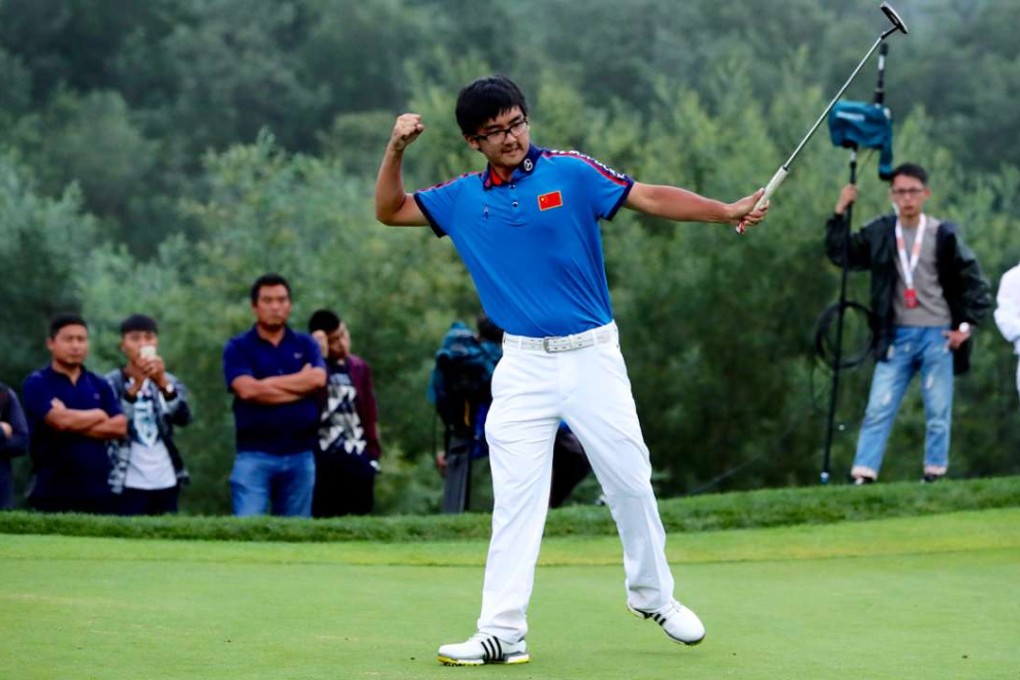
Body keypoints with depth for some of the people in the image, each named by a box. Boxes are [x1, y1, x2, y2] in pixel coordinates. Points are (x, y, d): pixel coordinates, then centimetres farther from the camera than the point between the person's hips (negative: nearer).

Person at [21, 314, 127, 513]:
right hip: (53, 492, -4)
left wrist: (75, 425, -8)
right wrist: (98, 415, 1)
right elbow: (60, 420, -16)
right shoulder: (37, 384, -1)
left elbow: (120, 427, 1)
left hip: (98, 492, 4)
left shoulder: (100, 385, 13)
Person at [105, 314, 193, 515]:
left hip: (166, 482, 4)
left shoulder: (169, 381, 10)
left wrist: (162, 383, -25)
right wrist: (136, 385, -29)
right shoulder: (111, 383, -1)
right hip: (129, 483, -4)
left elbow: (183, 418, -9)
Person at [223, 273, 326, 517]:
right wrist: (300, 383, -8)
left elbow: (318, 379, -9)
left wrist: (267, 383, -8)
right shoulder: (238, 347, 2)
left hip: (301, 454, 3)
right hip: (255, 454, -3)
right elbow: (247, 390, -15)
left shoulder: (306, 345, 11)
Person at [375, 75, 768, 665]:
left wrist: (726, 212, -19)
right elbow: (390, 211, 14)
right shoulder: (464, 198, 7)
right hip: (523, 366, 2)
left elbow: (650, 198, -8)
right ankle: (502, 632, -5)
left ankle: (653, 595, 25)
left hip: (592, 355, -1)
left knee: (631, 481, 3)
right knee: (515, 499, -4)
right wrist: (397, 149, -2)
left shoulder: (570, 172, -3)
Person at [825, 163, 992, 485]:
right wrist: (840, 213, -1)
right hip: (897, 336, 2)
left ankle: (935, 474, 11)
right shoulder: (880, 233, 4)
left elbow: (974, 282, 3)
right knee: (878, 408, -4)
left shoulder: (944, 235, -3)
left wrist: (967, 326, -2)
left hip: (938, 336, -2)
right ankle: (863, 475, -6)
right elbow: (841, 254, 7)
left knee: (938, 412, 2)